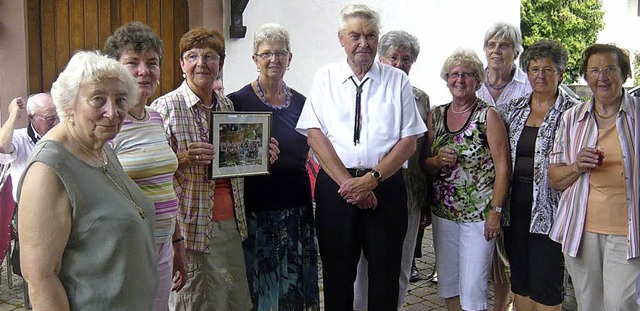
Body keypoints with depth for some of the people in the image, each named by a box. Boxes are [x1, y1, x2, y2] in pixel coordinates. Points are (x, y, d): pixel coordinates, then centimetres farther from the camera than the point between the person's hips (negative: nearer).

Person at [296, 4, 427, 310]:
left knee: (385, 274, 7)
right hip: (334, 187, 0)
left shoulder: (397, 80, 5)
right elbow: (314, 133, -3)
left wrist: (371, 179, -12)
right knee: (337, 274, 10)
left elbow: (409, 141, 0)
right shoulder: (325, 78, 6)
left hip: (385, 187, 0)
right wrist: (347, 182, -12)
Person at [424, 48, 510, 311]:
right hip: (442, 211, 5)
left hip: (478, 215, -5)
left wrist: (496, 210, -14)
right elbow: (425, 165, 13)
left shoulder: (488, 116, -5)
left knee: (473, 288, -4)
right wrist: (438, 160, -9)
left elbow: (502, 166, -9)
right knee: (448, 281, 13)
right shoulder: (435, 116, 9)